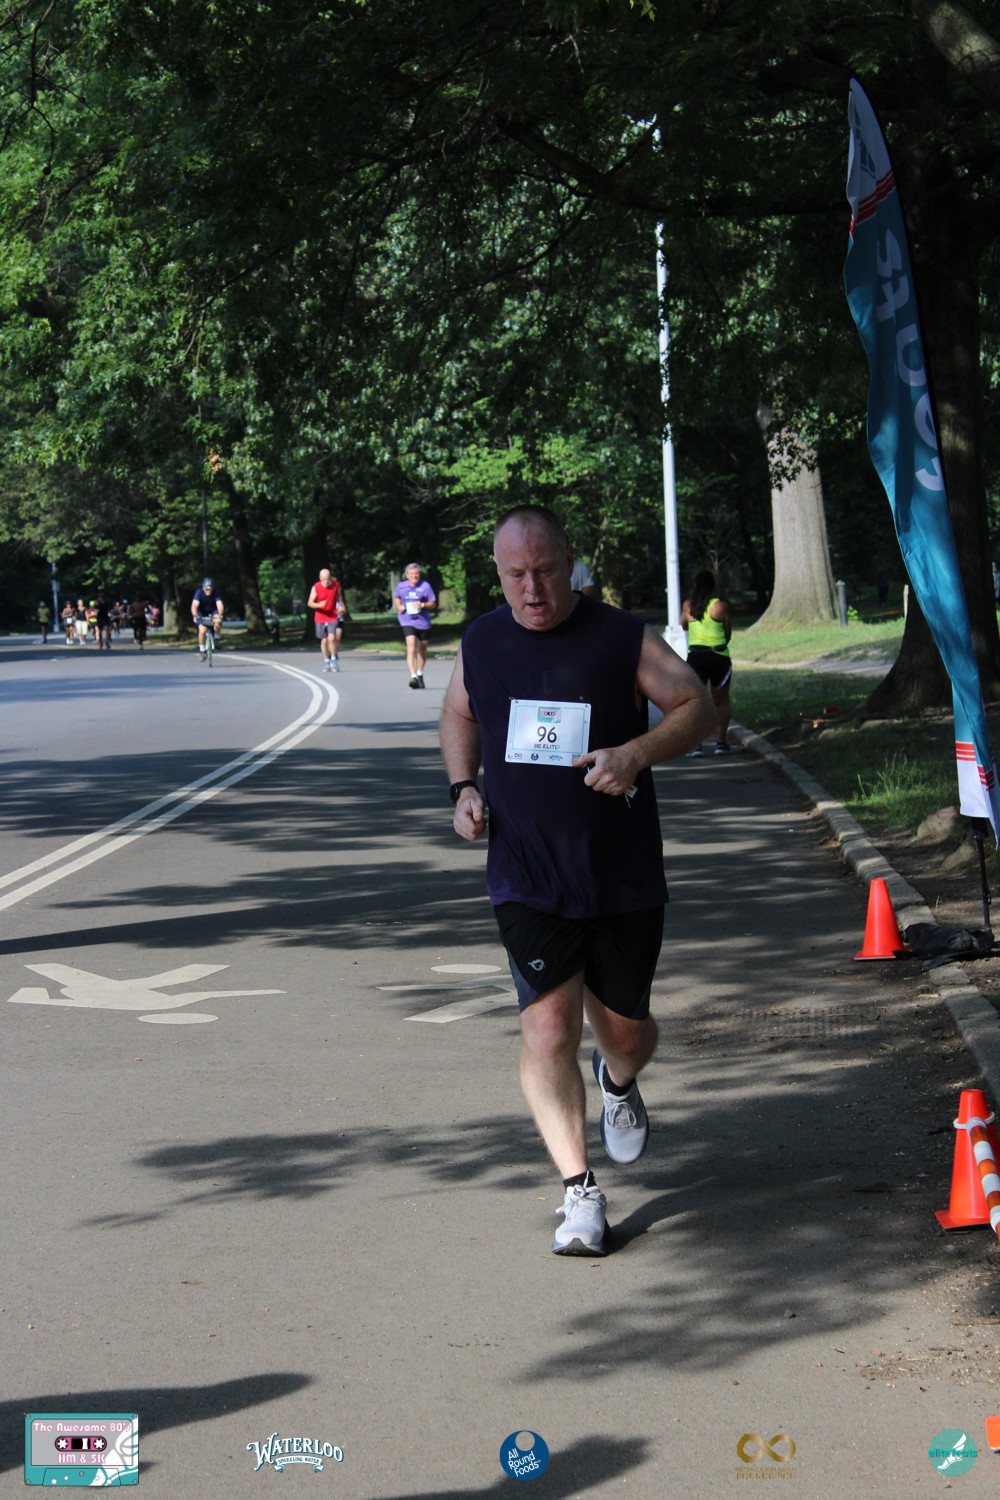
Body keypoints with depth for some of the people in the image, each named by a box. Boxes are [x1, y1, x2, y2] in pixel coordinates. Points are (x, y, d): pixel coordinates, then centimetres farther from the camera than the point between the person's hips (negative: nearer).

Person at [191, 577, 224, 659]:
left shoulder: (216, 594, -21)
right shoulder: (199, 592, -23)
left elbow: (219, 604, -34)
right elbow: (194, 605, -35)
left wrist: (220, 614, -54)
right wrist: (195, 615, -52)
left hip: (212, 612, 1)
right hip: (201, 614, -1)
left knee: (218, 621, -33)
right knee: (202, 630, -24)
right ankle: (202, 649, -4)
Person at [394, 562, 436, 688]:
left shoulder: (425, 586, -3)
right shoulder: (402, 586, 2)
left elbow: (433, 604, -1)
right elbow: (396, 597, 22)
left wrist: (422, 605, -19)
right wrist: (399, 606, 1)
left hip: (423, 621, 1)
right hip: (407, 621, -1)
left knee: (422, 649, 15)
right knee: (411, 647, -20)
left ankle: (420, 674, 38)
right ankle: (413, 676, -28)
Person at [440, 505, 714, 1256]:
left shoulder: (622, 638, -6)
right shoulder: (482, 642, 3)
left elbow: (698, 706, -4)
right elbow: (459, 714, 21)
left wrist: (638, 753, -22)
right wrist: (464, 787, 5)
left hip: (624, 879, -1)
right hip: (527, 881, 1)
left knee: (626, 1028, 12)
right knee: (548, 1026, -13)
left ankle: (618, 1083, 50)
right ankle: (580, 1191, -8)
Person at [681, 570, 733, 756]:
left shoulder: (687, 606, 0)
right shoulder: (720, 606, -8)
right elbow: (728, 634, 1)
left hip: (695, 655, 2)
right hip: (718, 656, -2)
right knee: (721, 702, 10)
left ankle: (695, 743, -4)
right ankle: (721, 742, 4)